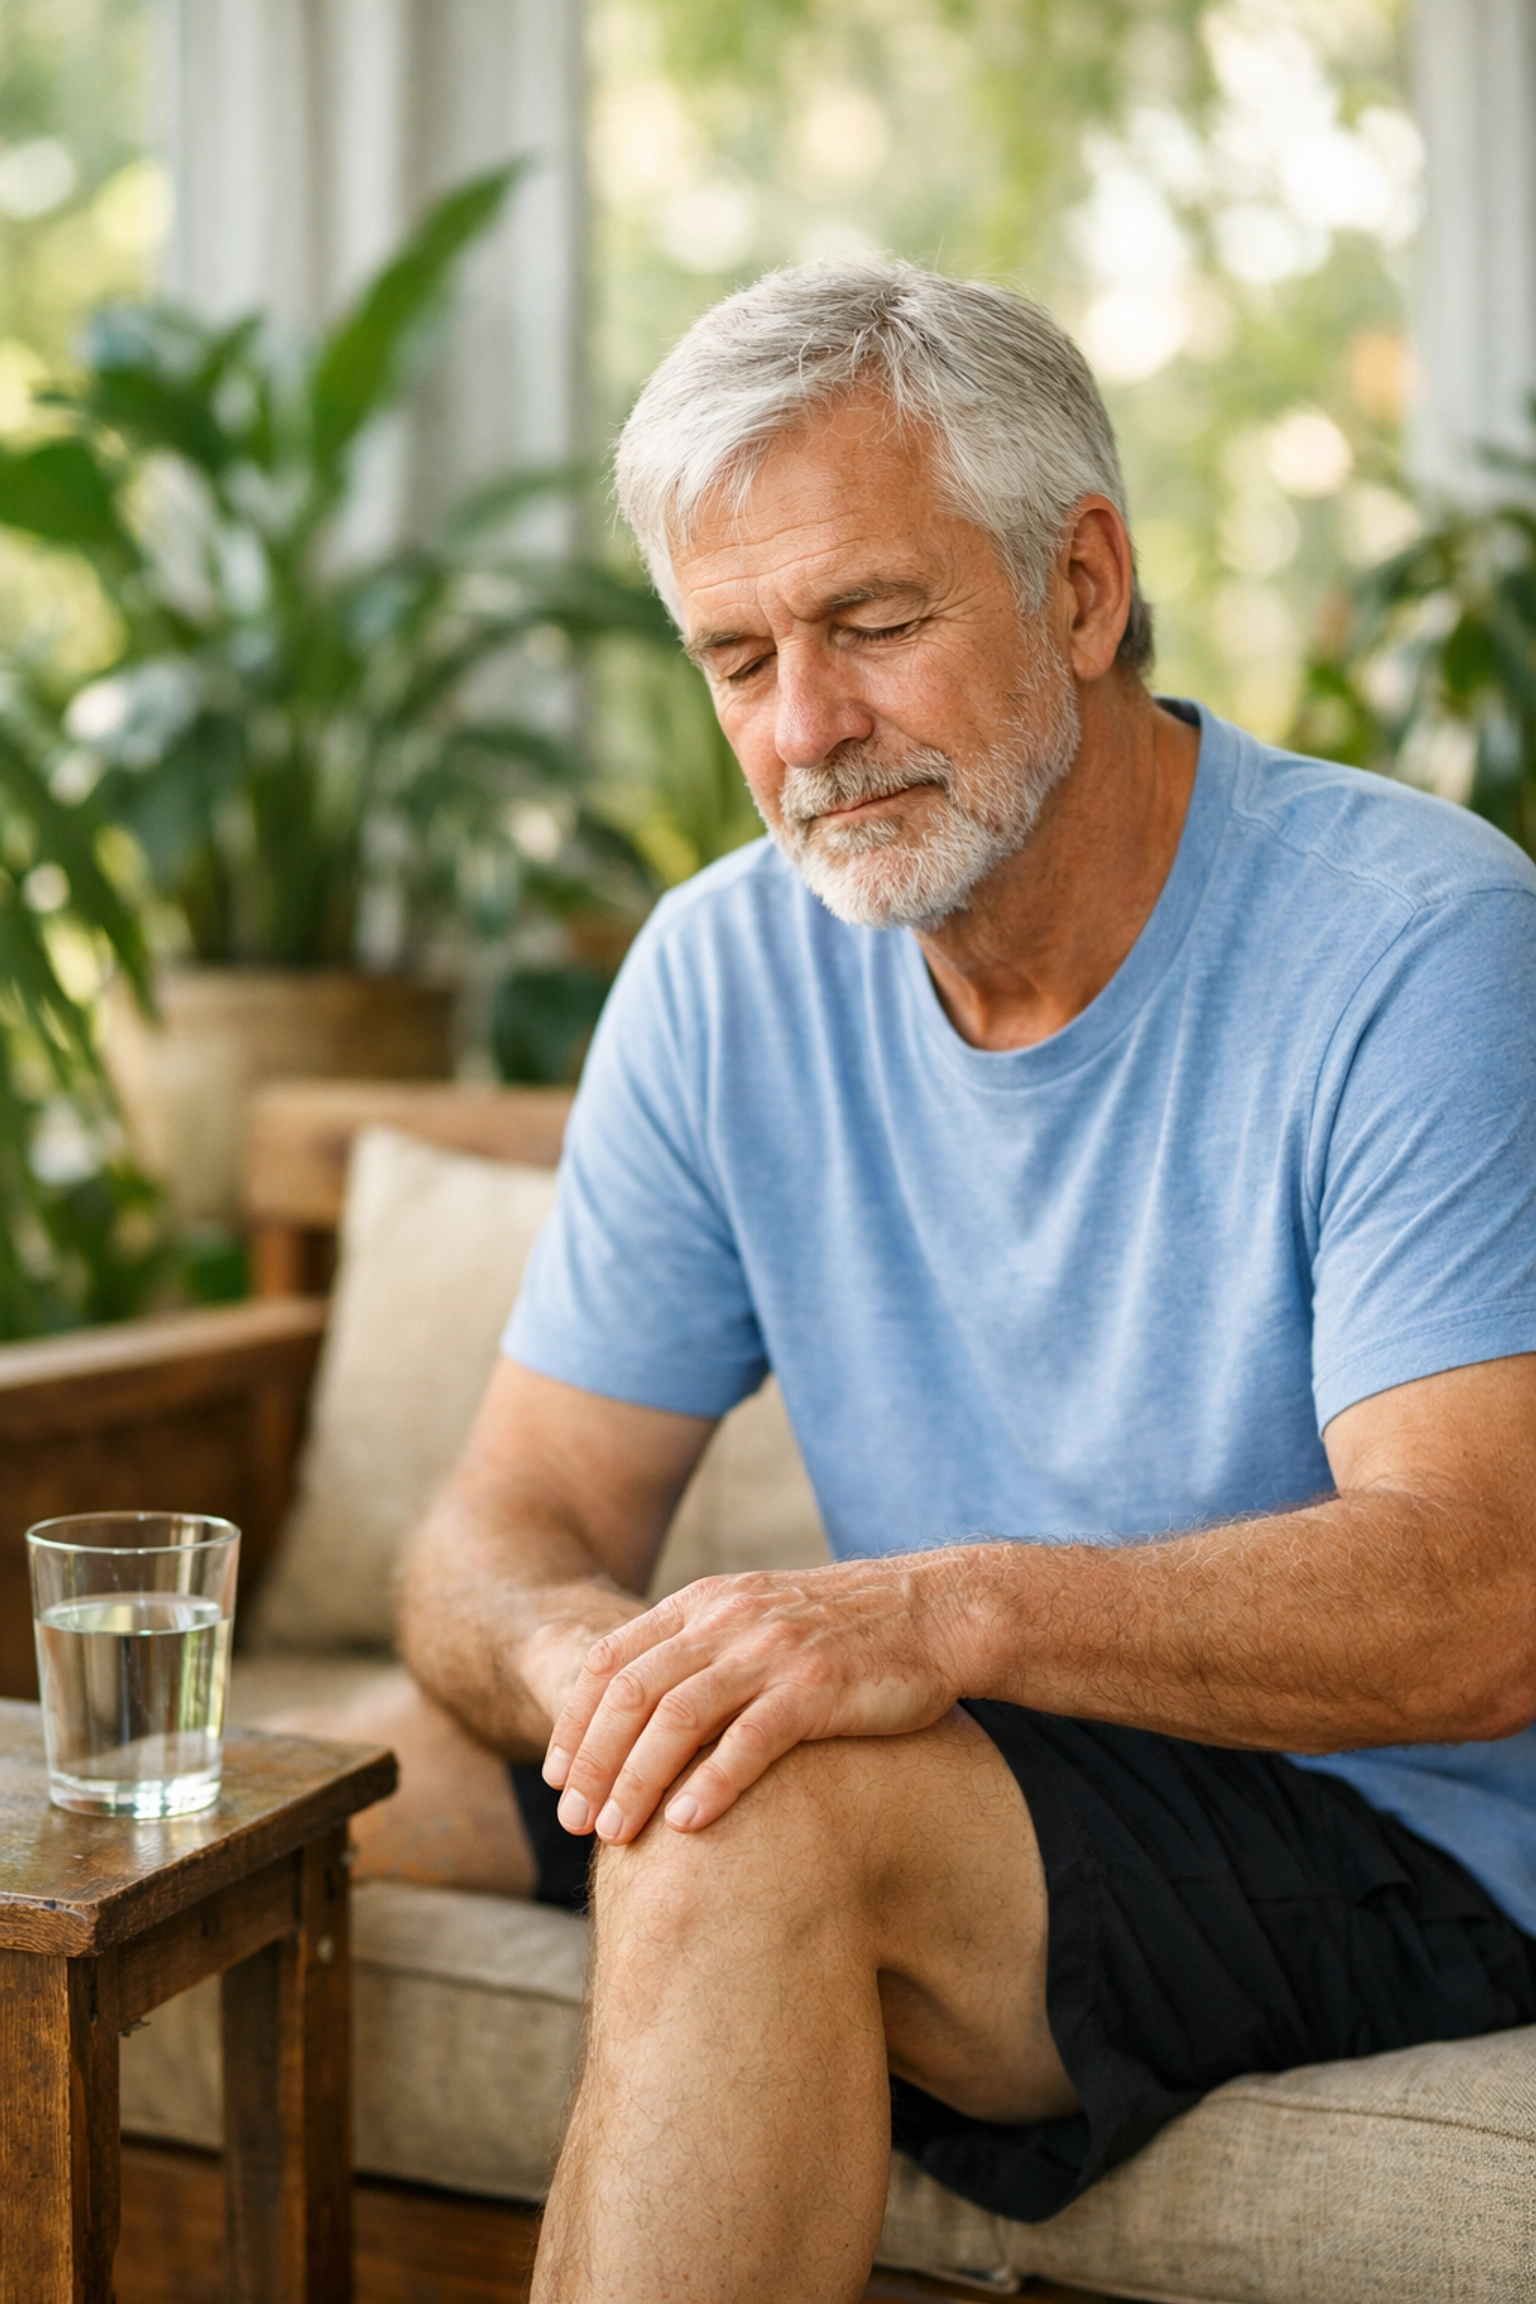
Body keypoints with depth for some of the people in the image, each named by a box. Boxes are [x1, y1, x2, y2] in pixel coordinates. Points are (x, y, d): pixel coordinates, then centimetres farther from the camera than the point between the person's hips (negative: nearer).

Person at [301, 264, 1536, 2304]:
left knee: (763, 1818, -32)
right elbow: (511, 1532, -1)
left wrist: (955, 1608, -40)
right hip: (969, 1766, 6)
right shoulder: (723, 975, 1)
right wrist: (589, 1656, -25)